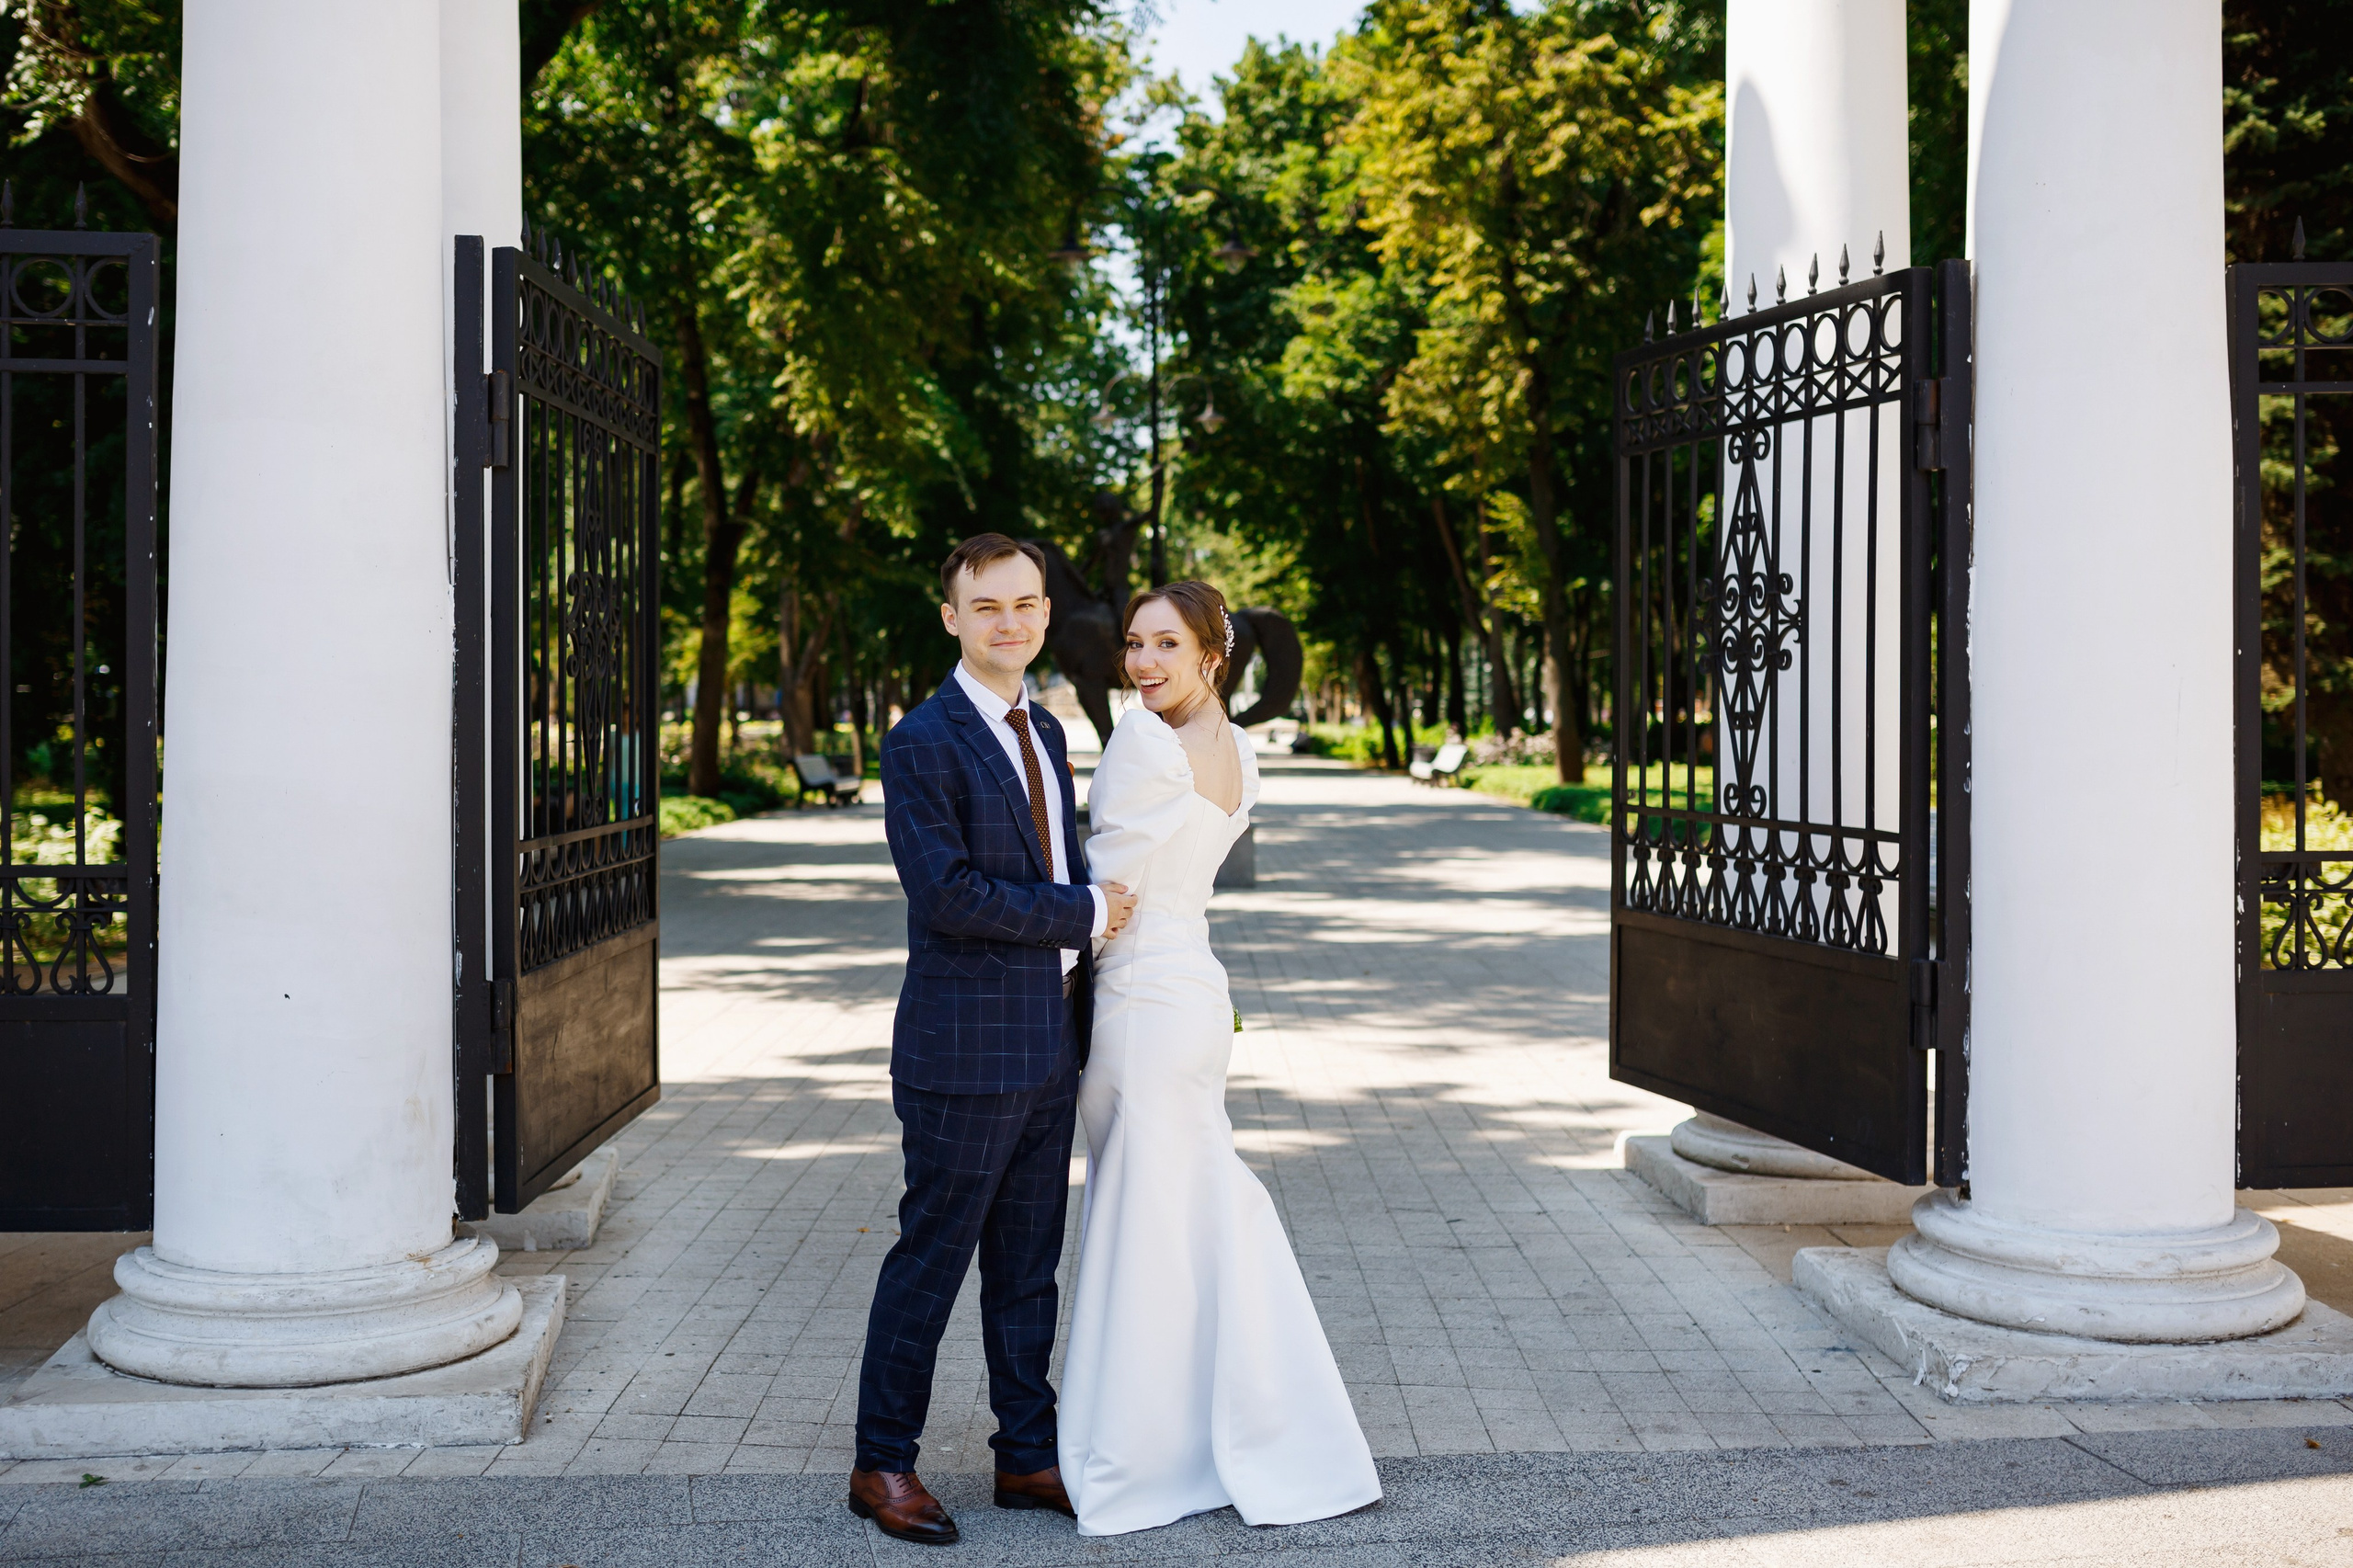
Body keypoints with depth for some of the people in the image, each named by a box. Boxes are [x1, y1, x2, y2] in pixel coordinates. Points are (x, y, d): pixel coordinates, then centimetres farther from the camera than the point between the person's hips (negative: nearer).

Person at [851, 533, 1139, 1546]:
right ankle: (884, 1463, 17)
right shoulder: (922, 743, -11)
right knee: (930, 1260, 3)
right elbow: (949, 894, -20)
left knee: (1029, 1267, 14)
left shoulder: (1045, 733, 14)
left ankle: (1027, 1456, 25)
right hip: (964, 1051, -7)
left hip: (1049, 1044, 7)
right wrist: (1083, 914, -13)